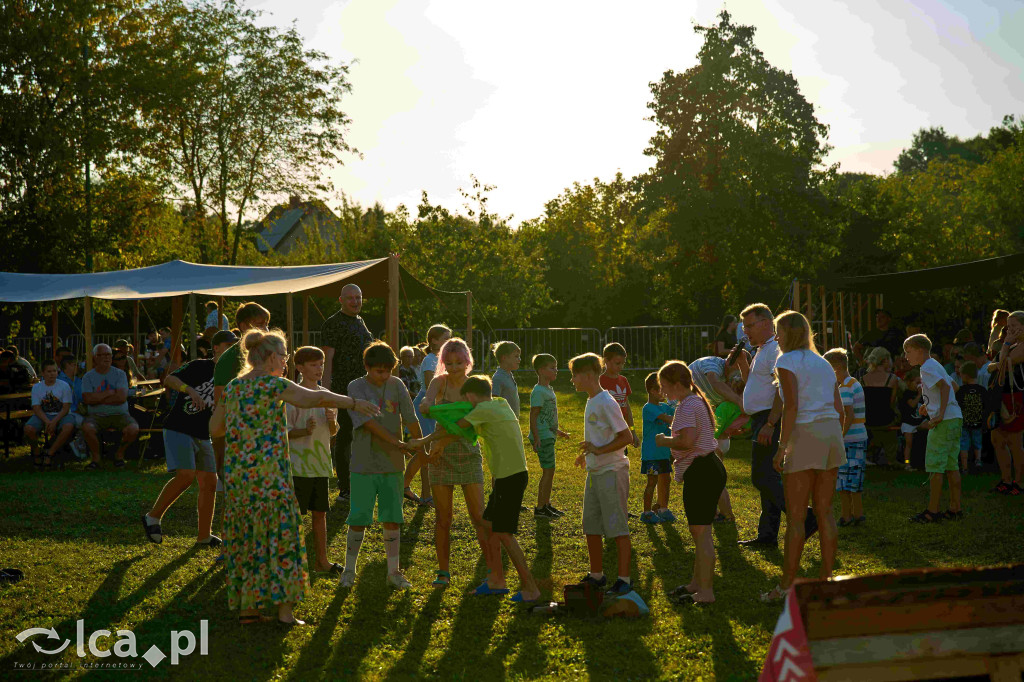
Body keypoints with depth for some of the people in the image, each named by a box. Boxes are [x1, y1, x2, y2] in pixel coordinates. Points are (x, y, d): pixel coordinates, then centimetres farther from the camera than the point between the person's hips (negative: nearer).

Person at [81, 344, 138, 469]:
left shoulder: (119, 374, 5)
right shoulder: (88, 377, 6)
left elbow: (122, 397, -10)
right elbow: (88, 399, -10)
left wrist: (98, 399, -8)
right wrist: (110, 392, -9)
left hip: (119, 414, 0)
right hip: (97, 416, 0)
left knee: (133, 429, -28)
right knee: (87, 427, -33)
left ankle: (120, 453, 3)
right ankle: (96, 457, -7)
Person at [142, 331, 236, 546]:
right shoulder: (200, 366, -8)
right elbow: (169, 379, -15)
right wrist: (189, 389, -31)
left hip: (203, 436, 7)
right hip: (179, 429, -7)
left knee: (209, 483, 4)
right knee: (186, 475, -22)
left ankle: (203, 535, 15)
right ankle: (153, 517, -4)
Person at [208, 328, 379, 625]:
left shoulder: (232, 387, 10)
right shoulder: (272, 384, -9)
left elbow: (215, 428, 16)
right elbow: (317, 398, -17)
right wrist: (354, 403, -9)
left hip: (236, 473, 6)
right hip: (268, 474, -6)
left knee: (245, 539, 12)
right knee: (279, 537, 2)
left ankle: (246, 607, 16)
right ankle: (284, 609, 4)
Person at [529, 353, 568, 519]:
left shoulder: (548, 390, 15)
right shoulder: (538, 392, -15)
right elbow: (533, 416, -19)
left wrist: (557, 431, 34)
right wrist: (536, 438, -25)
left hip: (548, 436, 10)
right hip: (542, 437, -10)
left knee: (549, 471, 13)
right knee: (548, 471, -8)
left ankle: (546, 504, 21)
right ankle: (540, 508, -3)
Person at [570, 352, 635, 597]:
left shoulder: (606, 403, -16)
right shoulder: (591, 402, 13)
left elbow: (627, 437, -19)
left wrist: (598, 450, -22)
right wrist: (587, 455, 18)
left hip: (612, 472, -10)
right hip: (594, 472, 10)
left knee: (617, 528, -5)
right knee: (591, 528, 13)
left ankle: (624, 579, 0)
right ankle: (597, 576, 24)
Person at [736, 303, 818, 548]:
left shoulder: (776, 349, -13)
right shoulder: (763, 351, 20)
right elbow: (755, 384, 32)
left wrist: (770, 424, -27)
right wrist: (742, 362, 17)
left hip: (771, 419, -11)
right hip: (763, 421, 11)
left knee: (763, 477, -13)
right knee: (767, 478, 10)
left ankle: (804, 518, -13)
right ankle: (767, 535, 14)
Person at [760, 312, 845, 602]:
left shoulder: (787, 361, -4)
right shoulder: (824, 364, 18)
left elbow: (792, 405, -15)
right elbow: (840, 409, 14)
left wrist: (782, 446, -14)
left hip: (805, 436, -7)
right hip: (832, 434, 7)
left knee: (795, 515, -3)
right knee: (824, 511, 12)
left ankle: (787, 584, 0)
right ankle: (826, 576, 14)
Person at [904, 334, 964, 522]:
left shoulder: (927, 368, -9)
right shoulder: (936, 366, 20)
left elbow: (945, 386, -22)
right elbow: (954, 386, 26)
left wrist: (940, 415, -23)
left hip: (944, 421, -10)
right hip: (955, 418, 10)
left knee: (935, 466, -6)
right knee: (951, 465, 11)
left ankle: (932, 512, -5)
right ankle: (955, 509, 13)